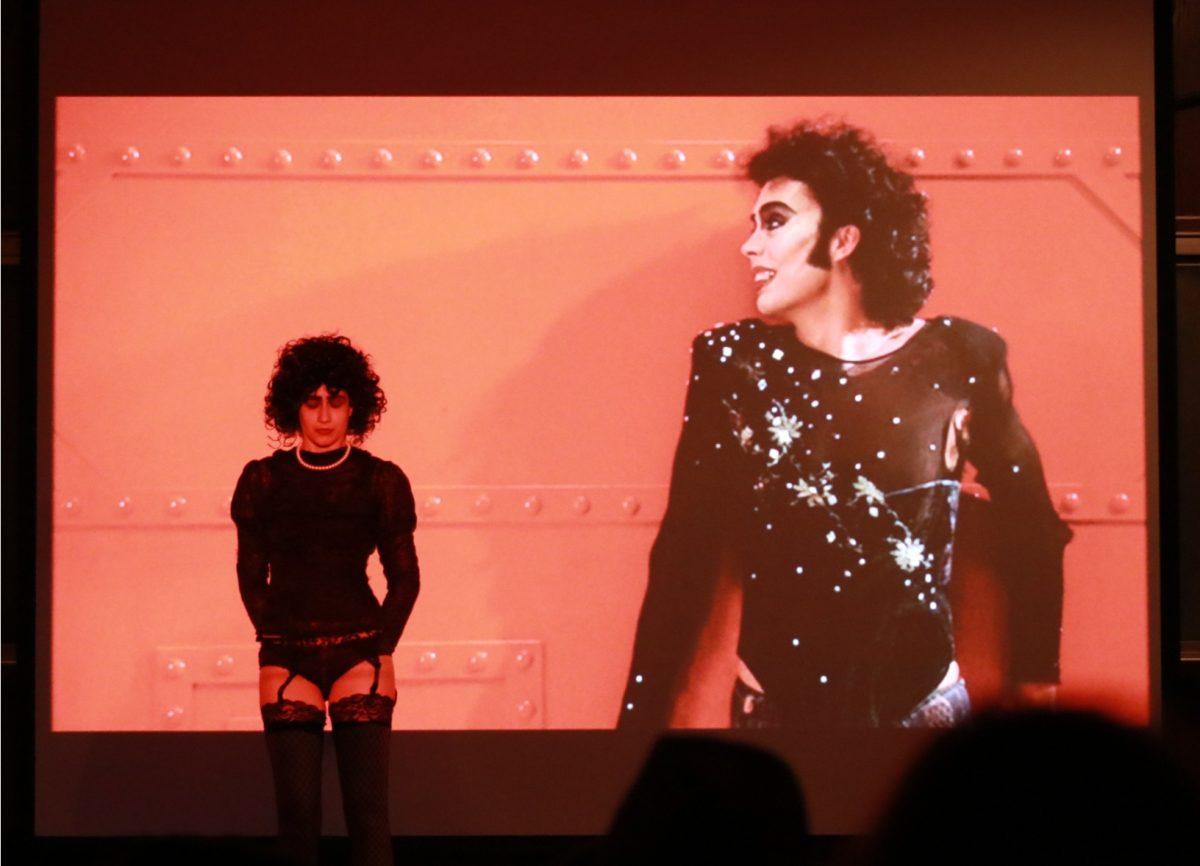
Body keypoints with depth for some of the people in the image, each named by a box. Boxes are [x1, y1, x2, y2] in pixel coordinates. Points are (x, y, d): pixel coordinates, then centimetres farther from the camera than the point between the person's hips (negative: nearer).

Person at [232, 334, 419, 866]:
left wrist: (382, 648, -1)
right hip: (286, 658, 1)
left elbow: (404, 577, 7)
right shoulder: (263, 480, 6)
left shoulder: (381, 481, 2)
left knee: (366, 806, -8)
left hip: (359, 651, -1)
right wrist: (275, 639, 3)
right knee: (297, 808, -1)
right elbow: (252, 573, 12)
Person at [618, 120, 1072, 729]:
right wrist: (639, 719, -4)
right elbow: (684, 558, -2)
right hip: (772, 709, 1)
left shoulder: (958, 359, -6)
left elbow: (1030, 535, 4)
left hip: (923, 706, 0)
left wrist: (1037, 687, 5)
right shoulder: (732, 361, -4)